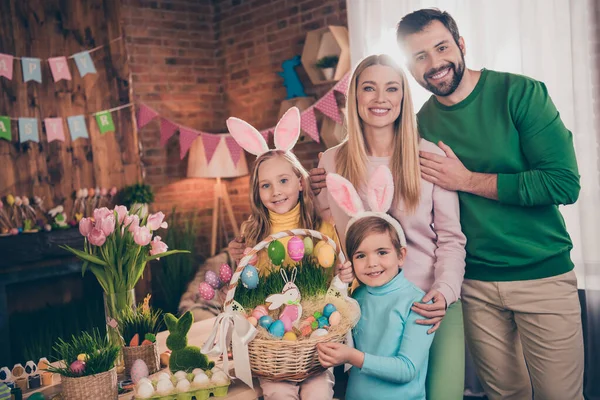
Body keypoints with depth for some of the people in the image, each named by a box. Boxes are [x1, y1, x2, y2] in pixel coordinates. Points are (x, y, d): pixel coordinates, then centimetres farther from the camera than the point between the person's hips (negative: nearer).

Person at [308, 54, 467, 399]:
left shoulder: (429, 156, -2)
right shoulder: (333, 163, 3)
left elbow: (451, 238, -2)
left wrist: (445, 292, -16)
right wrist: (318, 195, -4)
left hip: (431, 304, -1)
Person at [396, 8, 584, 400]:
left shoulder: (520, 93, -10)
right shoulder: (422, 124, 3)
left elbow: (565, 183, -18)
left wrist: (467, 180, -16)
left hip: (543, 276, -3)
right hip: (476, 284, 3)